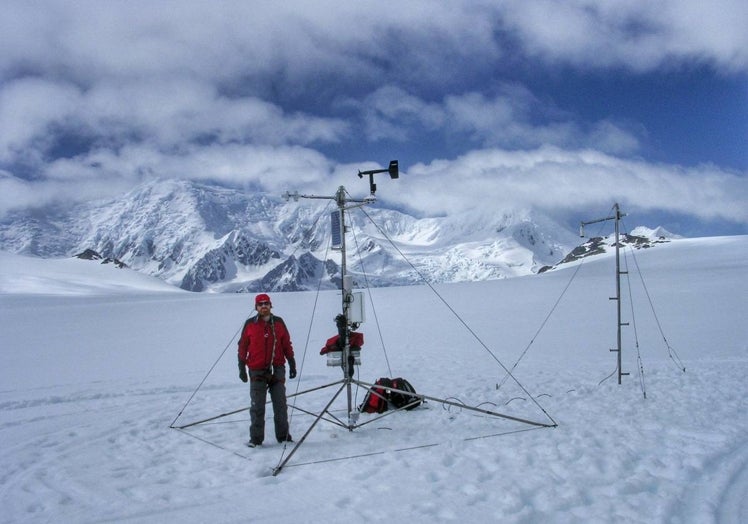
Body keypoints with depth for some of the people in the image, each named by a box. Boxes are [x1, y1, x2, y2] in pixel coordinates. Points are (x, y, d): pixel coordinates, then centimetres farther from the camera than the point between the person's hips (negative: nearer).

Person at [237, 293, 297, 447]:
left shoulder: (278, 322, 5)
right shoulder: (250, 324, 1)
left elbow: (287, 345, 10)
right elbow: (242, 347, 5)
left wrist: (292, 364, 9)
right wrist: (242, 368, 2)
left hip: (277, 369, 1)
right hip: (257, 371, -1)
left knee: (280, 405, 6)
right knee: (257, 407, 1)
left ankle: (283, 435, 17)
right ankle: (255, 438, 10)